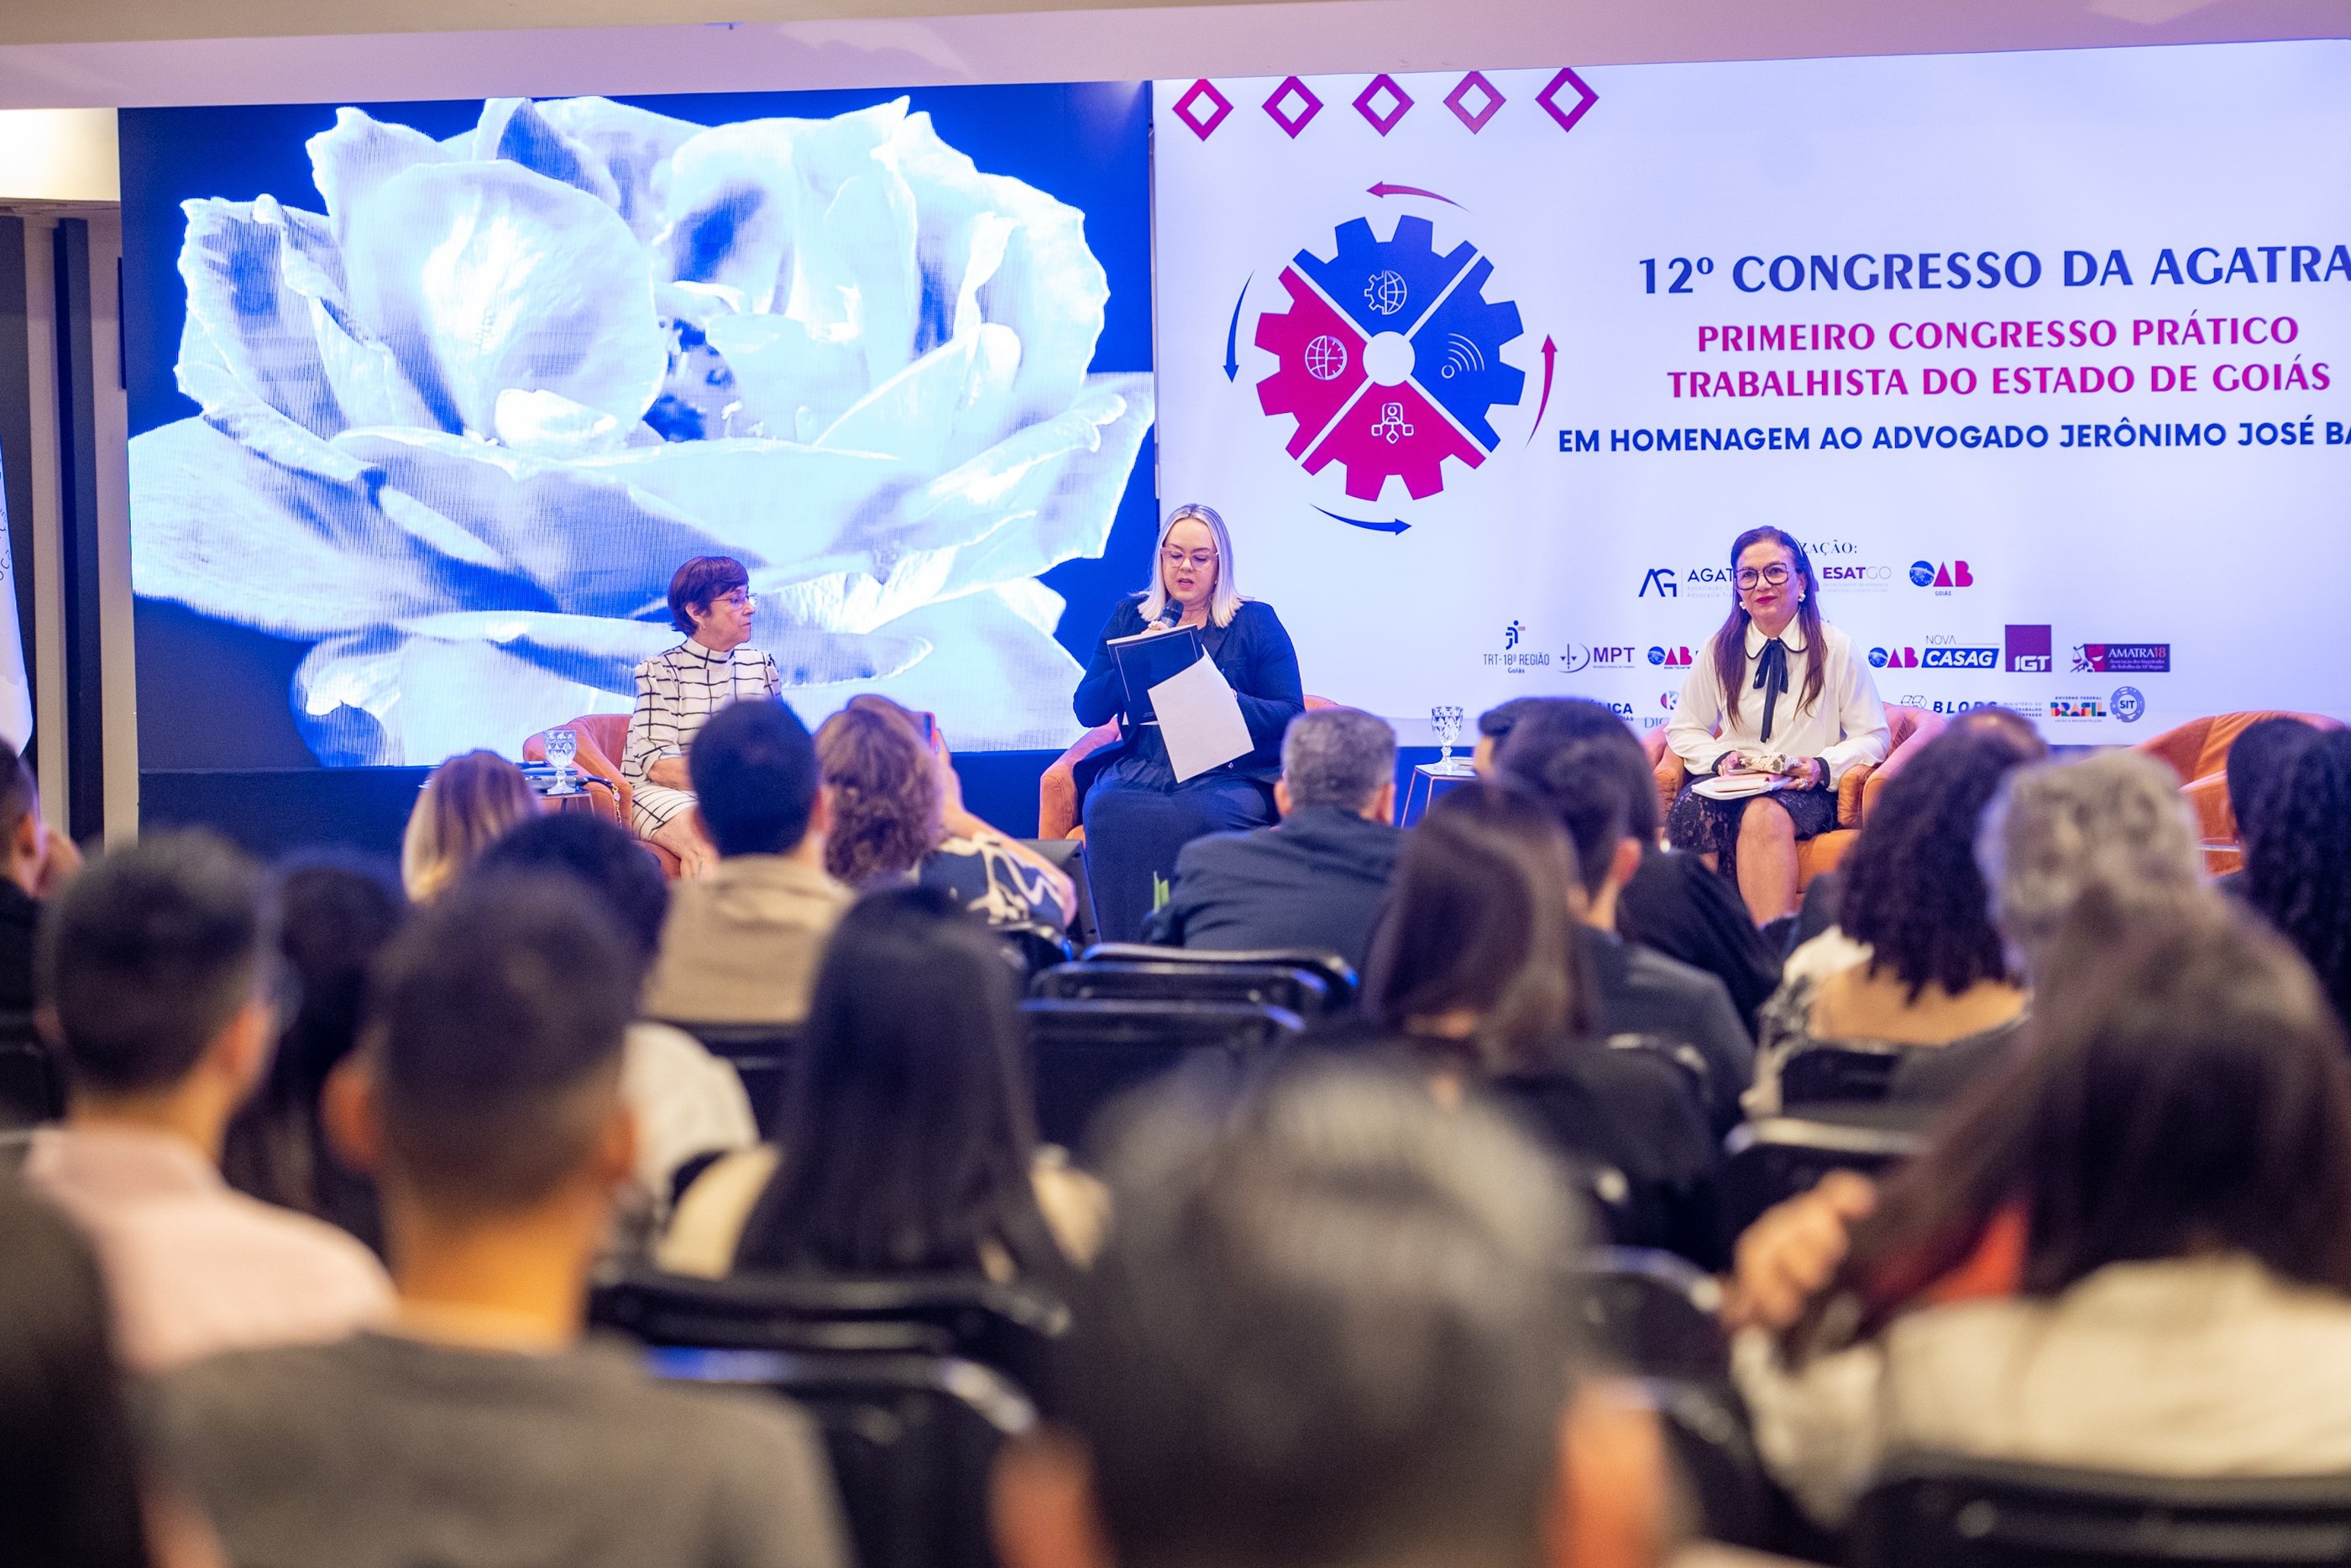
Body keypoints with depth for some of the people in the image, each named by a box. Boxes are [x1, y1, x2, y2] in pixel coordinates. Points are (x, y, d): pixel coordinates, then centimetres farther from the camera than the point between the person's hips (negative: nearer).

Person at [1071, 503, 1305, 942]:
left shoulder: (1256, 622, 11)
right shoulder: (1129, 617, 18)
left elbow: (1290, 716, 3)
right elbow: (1087, 710, 12)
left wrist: (1226, 700, -15)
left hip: (1230, 771, -2)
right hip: (1142, 766, 2)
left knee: (1196, 817, -37)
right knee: (1107, 811, -32)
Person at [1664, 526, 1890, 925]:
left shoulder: (1836, 649, 2)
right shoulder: (1720, 651, 9)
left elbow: (1873, 737, 5)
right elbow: (1683, 731, 18)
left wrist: (1823, 767, -14)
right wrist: (1721, 758, -4)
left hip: (1806, 791, -2)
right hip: (1732, 784, 2)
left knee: (1764, 814, -40)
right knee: (1691, 812, -36)